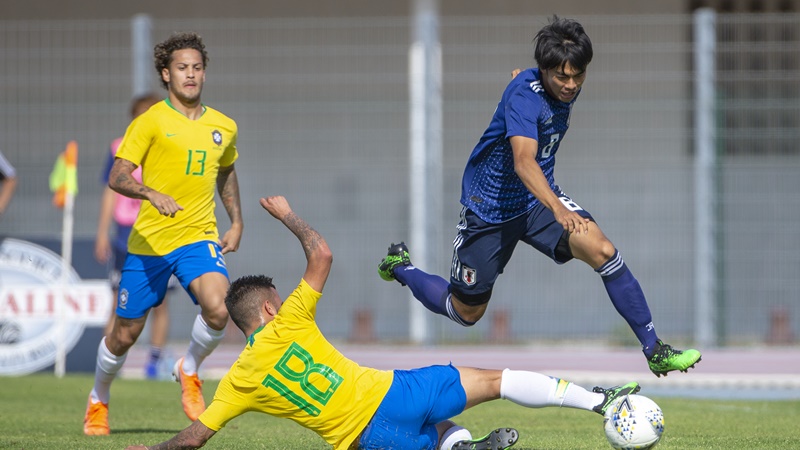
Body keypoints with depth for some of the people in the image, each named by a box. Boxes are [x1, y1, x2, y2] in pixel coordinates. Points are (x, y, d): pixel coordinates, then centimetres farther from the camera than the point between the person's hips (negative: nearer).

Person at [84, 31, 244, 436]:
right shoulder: (151, 121, -6)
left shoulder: (224, 127, 9)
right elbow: (117, 177, -13)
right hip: (150, 239, -2)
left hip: (199, 237, 2)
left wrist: (237, 223, 20)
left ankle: (189, 370, 4)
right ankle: (98, 400, 35)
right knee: (126, 334, 6)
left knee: (218, 308, -26)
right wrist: (152, 194, -31)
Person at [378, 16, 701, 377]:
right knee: (466, 312, 10)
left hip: (540, 198, 5)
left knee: (602, 251, -22)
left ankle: (654, 351, -18)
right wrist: (557, 209, -59)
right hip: (490, 207, -5)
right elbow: (524, 161, -46)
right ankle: (399, 266, 39)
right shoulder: (524, 95, -30)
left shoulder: (566, 89, -6)